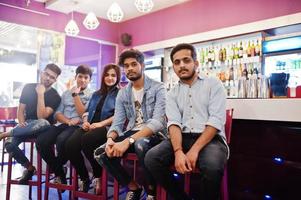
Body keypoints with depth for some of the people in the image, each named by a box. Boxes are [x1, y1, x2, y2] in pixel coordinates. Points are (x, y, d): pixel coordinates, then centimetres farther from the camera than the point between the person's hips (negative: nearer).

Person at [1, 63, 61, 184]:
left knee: (44, 123, -41)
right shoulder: (28, 88, 5)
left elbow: (41, 117, -20)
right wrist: (21, 123, -16)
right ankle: (29, 167, -3)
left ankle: (5, 133, -19)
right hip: (26, 127, 3)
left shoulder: (55, 96, -9)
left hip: (41, 128, -3)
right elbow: (20, 110, 5)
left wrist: (41, 94, -21)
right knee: (9, 144, -27)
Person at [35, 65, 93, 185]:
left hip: (79, 127, -4)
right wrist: (68, 121, -8)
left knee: (61, 140, -36)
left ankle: (57, 167, -4)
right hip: (62, 124, 5)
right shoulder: (66, 93, 20)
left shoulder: (91, 95, 6)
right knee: (41, 141, -23)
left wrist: (76, 95, -5)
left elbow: (83, 115, -6)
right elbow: (57, 114, 13)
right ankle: (59, 173, -4)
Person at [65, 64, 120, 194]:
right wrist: (85, 122, 2)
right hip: (90, 127, 5)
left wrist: (101, 124, -16)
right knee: (70, 144, -25)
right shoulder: (96, 94, 28)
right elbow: (87, 111, 25)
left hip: (107, 128, -5)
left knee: (87, 140, -37)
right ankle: (84, 178, -3)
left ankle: (98, 176, -14)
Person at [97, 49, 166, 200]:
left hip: (153, 135, -5)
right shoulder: (122, 93, 10)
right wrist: (110, 139, -21)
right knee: (101, 153, -17)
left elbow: (158, 121, -22)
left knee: (140, 144, -39)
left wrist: (128, 141, -33)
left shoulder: (158, 88, -9)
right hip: (131, 133, 5)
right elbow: (117, 123, 4)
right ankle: (133, 187, 5)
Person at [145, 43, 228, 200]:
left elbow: (216, 121, -8)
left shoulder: (213, 84, 4)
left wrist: (195, 150, -19)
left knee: (212, 166, -35)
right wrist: (178, 151, -21)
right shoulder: (172, 93, 13)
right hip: (182, 138, 3)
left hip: (210, 138, -3)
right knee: (151, 159, -22)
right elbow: (174, 123, -2)